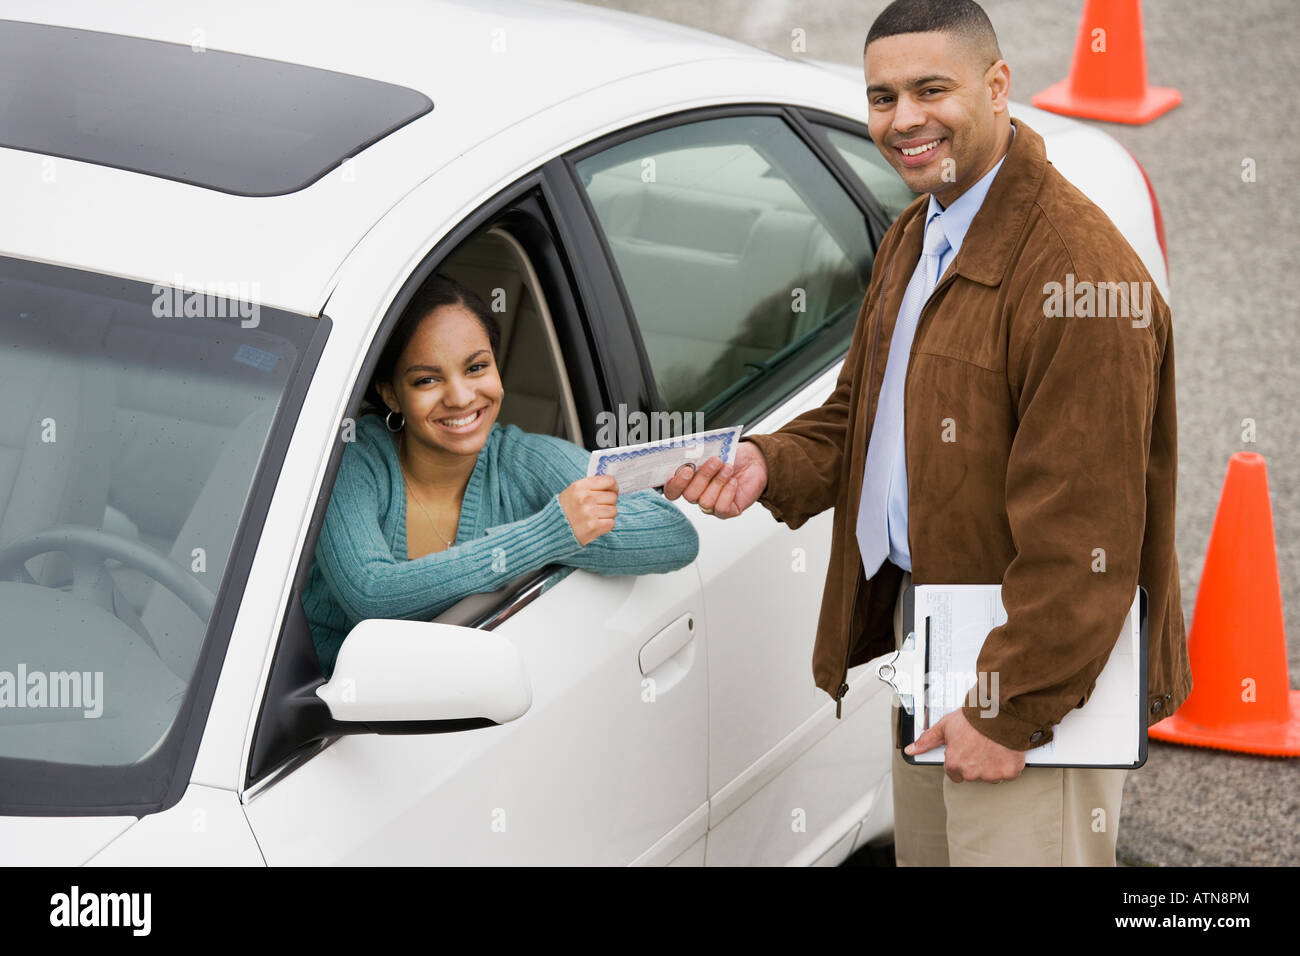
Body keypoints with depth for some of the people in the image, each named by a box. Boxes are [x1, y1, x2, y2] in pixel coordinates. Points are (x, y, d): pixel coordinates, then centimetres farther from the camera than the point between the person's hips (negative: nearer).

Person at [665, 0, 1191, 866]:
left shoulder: (1078, 269, -24)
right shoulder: (916, 236, 9)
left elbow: (1082, 534, -24)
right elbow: (860, 411, 20)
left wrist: (1013, 712, -21)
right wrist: (768, 465, -2)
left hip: (1031, 671, -9)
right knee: (922, 853, 20)